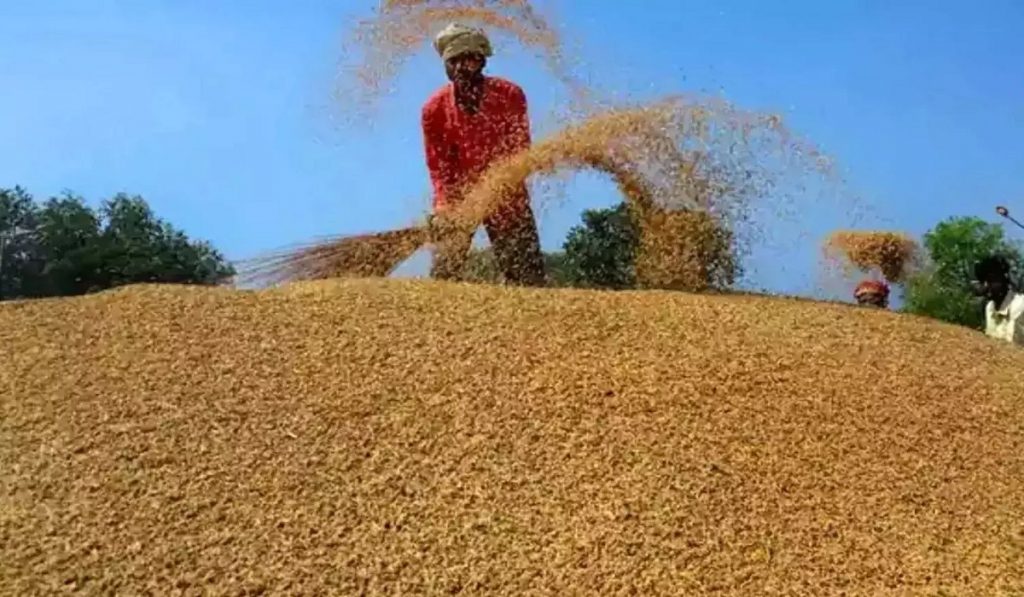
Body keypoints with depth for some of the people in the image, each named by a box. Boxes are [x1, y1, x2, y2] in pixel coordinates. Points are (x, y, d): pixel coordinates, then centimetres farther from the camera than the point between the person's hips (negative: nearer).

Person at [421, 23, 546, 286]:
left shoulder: (509, 95, -11)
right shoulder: (435, 108, -9)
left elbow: (519, 150, -7)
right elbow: (438, 165, -5)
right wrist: (444, 204, -20)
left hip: (505, 194, 0)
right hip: (457, 195, 0)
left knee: (527, 273, 1)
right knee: (444, 272, -6)